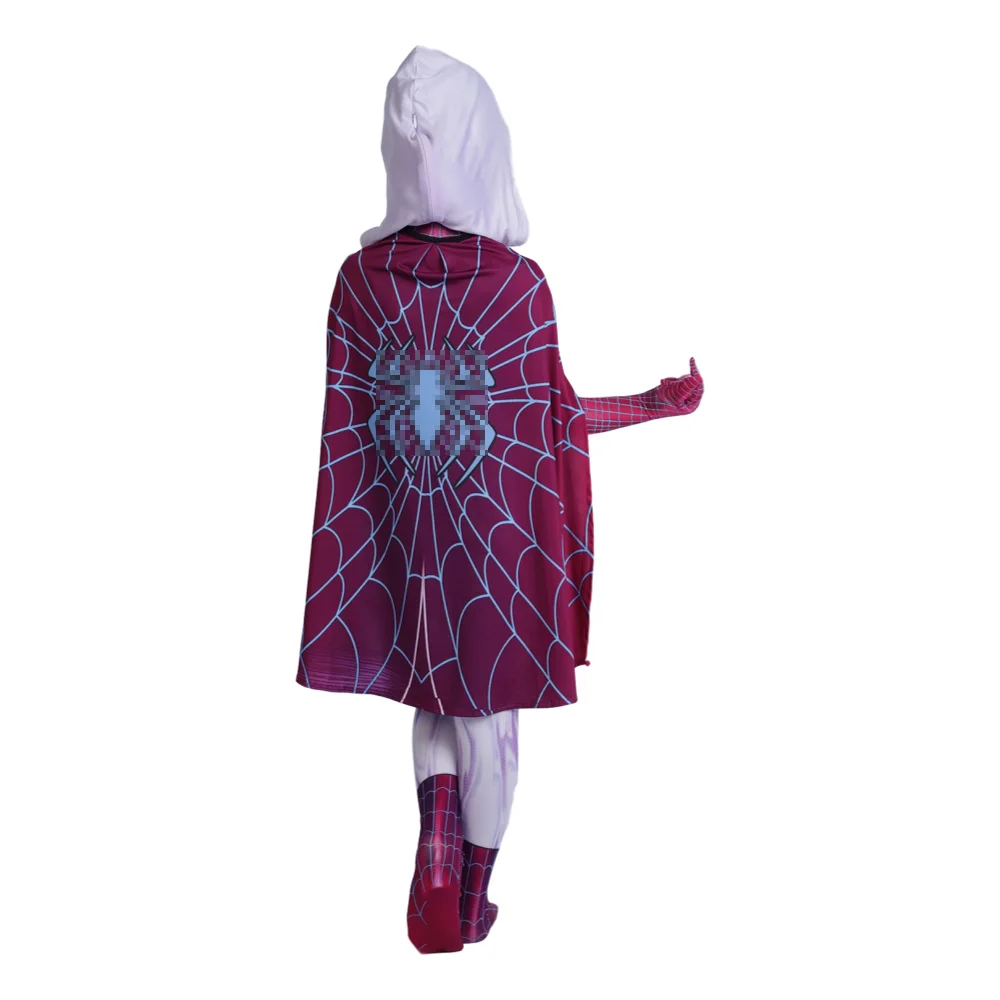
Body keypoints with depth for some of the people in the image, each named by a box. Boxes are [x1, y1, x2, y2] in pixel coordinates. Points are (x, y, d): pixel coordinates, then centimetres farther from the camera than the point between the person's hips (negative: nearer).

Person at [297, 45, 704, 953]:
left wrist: (348, 547, 11)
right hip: (500, 538, -2)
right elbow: (555, 415, -6)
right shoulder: (520, 281, -15)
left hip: (401, 538, 3)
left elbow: (344, 430, -3)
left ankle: (436, 848, 9)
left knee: (432, 702, 26)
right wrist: (664, 403, 7)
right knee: (489, 716, 15)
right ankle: (472, 904, 31)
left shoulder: (359, 277, -7)